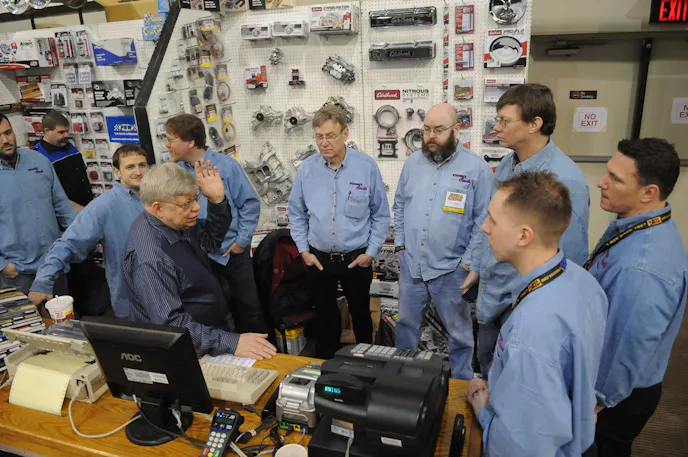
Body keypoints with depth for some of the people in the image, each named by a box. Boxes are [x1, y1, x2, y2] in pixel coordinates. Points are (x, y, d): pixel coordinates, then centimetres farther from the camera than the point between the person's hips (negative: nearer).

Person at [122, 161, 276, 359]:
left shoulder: (175, 221, -2)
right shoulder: (150, 259, -28)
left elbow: (212, 239, 12)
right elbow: (172, 324, -30)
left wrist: (218, 200, -5)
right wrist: (232, 343, -36)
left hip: (210, 328, 8)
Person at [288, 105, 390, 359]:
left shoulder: (367, 167, -11)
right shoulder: (306, 169, -5)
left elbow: (381, 214, -4)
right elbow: (296, 214, 5)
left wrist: (371, 252, -6)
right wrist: (304, 250, 1)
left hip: (357, 259, -1)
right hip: (318, 259, 2)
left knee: (360, 313, 17)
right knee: (324, 315, 18)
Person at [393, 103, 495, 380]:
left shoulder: (477, 168, -8)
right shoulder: (413, 163, 6)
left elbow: (484, 220, -9)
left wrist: (472, 264, -12)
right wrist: (401, 243, 6)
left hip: (451, 269, -4)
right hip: (411, 264, 4)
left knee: (459, 331, 12)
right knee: (406, 324, 19)